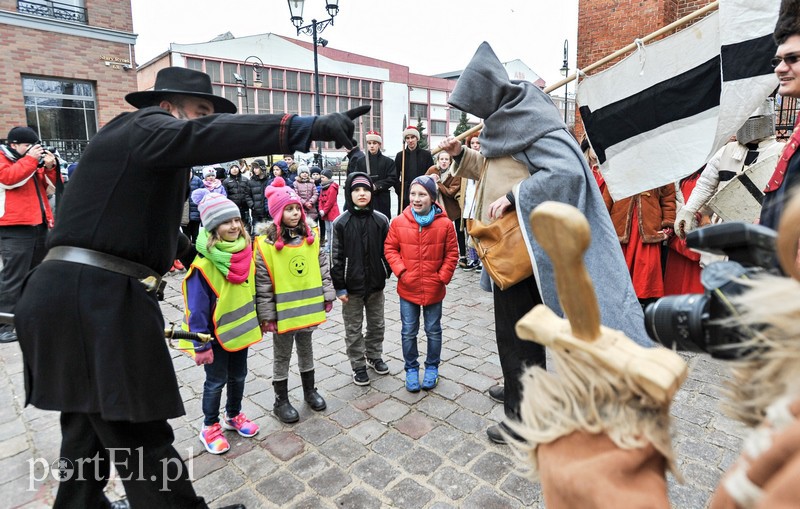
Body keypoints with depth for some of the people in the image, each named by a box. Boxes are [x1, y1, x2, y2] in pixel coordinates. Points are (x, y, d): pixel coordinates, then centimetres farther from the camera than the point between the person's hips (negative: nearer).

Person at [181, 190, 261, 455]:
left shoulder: (246, 252, -5)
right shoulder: (204, 263, -24)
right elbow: (197, 309, -20)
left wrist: (256, 322, 12)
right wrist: (201, 345, -18)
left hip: (241, 328, 5)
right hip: (216, 334, -5)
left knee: (238, 376, 20)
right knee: (216, 381, 11)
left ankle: (233, 415, 43)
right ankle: (210, 427, 33)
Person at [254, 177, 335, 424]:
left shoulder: (310, 236, 0)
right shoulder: (266, 242, -15)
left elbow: (322, 267, 6)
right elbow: (262, 282, -14)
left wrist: (327, 295, 3)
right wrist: (267, 315, -13)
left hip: (308, 306, 4)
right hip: (283, 311, -4)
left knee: (306, 350, 21)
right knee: (282, 356, 13)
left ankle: (309, 390, 41)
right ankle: (281, 401, 31)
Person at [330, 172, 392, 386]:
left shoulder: (381, 220, -4)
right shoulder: (340, 223, -9)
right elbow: (336, 257, -7)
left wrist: (385, 274, 0)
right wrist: (339, 287, -8)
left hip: (376, 283, 2)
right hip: (351, 285, -2)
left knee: (377, 324, 18)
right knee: (353, 328, 10)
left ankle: (374, 356, 39)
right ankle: (358, 366, 26)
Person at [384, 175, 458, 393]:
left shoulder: (444, 224, -9)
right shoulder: (398, 222, -7)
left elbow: (452, 254, -2)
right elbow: (390, 248, 0)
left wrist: (443, 277, -9)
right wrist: (401, 271, -11)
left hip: (434, 289, 0)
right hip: (408, 289, 1)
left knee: (433, 331, 15)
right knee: (408, 332, 12)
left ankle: (432, 367, 35)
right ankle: (411, 369, 30)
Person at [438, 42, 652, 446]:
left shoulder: (531, 121, -17)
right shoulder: (505, 121, 12)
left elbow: (568, 171, -29)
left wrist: (512, 197, -27)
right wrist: (462, 154, 11)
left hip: (522, 246, -9)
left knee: (516, 332, 2)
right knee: (517, 327, 21)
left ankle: (522, 419, 19)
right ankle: (521, 388, 41)